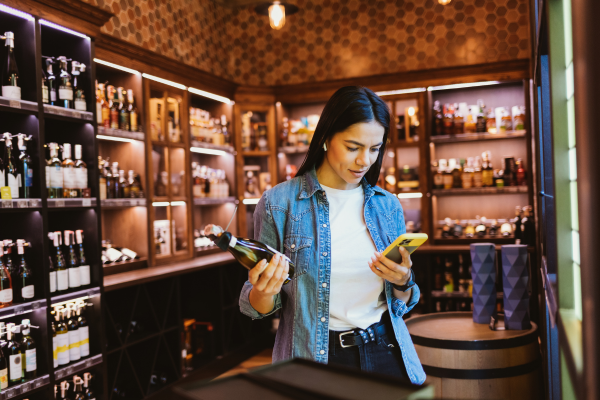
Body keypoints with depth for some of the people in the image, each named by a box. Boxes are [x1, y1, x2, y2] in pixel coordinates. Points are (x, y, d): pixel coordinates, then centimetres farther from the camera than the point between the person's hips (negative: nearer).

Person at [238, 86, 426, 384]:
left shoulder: (387, 206, 2)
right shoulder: (278, 203, -9)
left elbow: (402, 303, 10)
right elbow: (258, 307, -3)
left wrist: (403, 282, -12)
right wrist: (264, 292, -25)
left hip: (386, 352, 4)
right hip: (314, 358, -3)